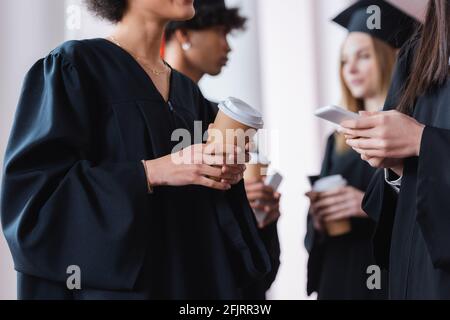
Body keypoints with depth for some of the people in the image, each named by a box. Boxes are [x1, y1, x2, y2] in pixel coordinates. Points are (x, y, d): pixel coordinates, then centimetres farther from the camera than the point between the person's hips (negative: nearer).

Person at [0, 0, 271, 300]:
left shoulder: (187, 92, 12)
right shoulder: (75, 66, -8)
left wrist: (223, 175, -5)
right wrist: (151, 172, -22)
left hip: (188, 275, 7)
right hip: (105, 283, -6)